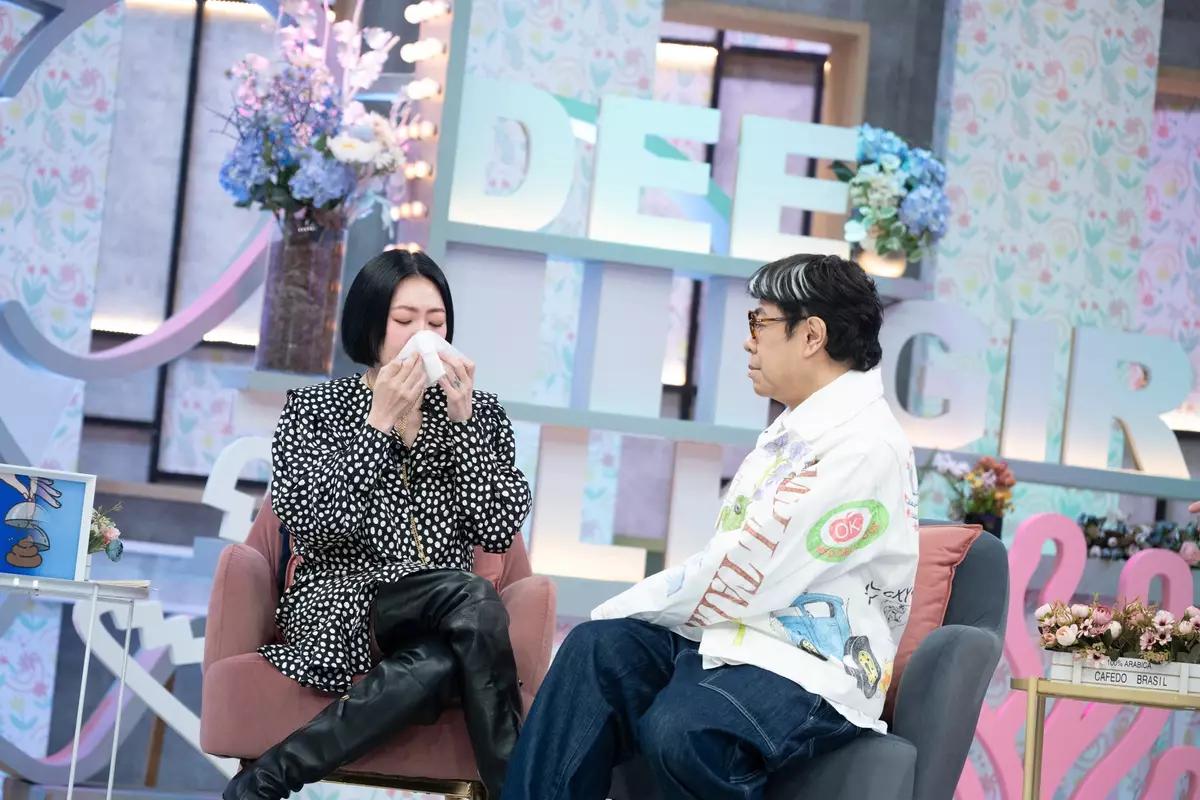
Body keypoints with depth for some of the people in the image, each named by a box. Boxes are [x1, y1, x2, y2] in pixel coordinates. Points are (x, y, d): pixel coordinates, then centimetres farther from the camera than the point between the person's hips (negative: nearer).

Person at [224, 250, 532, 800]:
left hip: (441, 624, 3)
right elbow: (308, 524, -10)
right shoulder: (314, 408, 7)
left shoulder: (479, 412, 12)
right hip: (338, 604, -3)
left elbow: (499, 531, -2)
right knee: (472, 599, -34)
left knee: (440, 667, -36)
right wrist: (381, 422, -12)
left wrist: (463, 418, -8)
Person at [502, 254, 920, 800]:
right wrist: (615, 619, 6)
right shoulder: (798, 428, 17)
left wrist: (620, 609, -6)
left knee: (682, 728, -35)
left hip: (811, 673, -9)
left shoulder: (864, 445, -15)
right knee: (599, 647, -15)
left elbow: (741, 576, -17)